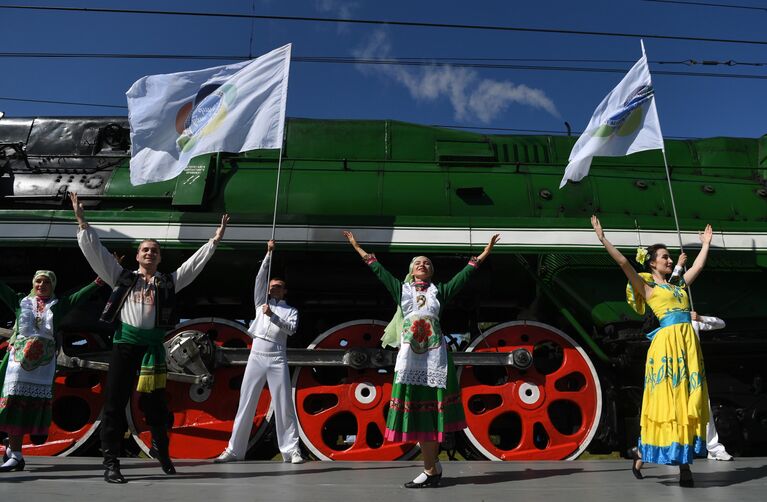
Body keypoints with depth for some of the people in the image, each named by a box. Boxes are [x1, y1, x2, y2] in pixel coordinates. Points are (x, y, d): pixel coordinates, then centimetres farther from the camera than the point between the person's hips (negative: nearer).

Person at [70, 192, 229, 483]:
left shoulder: (169, 282, 12)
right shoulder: (122, 277, 12)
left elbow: (195, 262, 11)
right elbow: (94, 251, 10)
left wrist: (215, 239, 7)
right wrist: (82, 222, 5)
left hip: (153, 346, 1)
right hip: (125, 343, -1)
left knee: (156, 404, 9)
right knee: (115, 402, -1)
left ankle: (160, 448, 31)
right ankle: (110, 461, 7)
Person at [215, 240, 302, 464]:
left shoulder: (291, 310, 15)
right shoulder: (261, 303, 20)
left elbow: (291, 328, -4)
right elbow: (260, 279, 9)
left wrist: (273, 316, -15)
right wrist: (269, 254, 3)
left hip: (277, 359, -2)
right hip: (256, 356, 2)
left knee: (284, 404, -5)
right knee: (246, 402, 0)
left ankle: (291, 449, -2)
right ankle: (234, 449, 5)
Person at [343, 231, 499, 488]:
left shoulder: (440, 291, 12)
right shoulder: (401, 289, 13)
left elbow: (464, 275, 11)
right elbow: (379, 270, 15)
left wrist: (484, 254, 9)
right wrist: (358, 248, 18)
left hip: (435, 354, -1)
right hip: (410, 354, 1)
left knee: (430, 407, -2)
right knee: (414, 406, -1)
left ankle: (430, 469, 4)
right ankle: (432, 467, 12)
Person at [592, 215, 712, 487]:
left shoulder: (679, 285, 22)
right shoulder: (647, 287, 4)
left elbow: (699, 265, 34)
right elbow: (623, 263, -7)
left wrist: (706, 242, 42)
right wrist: (603, 239, -12)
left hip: (689, 343, 6)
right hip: (667, 344, -6)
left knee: (688, 401, 3)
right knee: (666, 401, -4)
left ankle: (684, 462, 7)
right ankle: (641, 451, 8)